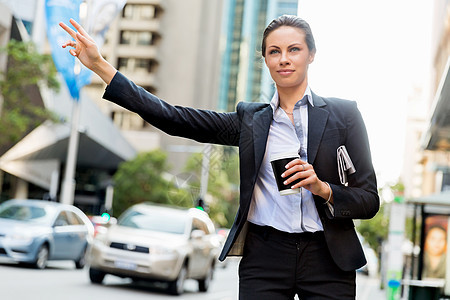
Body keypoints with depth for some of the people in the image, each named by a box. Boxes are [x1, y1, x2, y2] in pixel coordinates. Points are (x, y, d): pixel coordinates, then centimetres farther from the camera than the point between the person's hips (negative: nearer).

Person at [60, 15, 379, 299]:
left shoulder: (344, 114, 4)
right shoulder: (250, 118, 10)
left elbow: (369, 200, 3)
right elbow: (175, 119, 4)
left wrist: (322, 188, -17)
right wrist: (100, 65, 2)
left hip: (327, 261, -1)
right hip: (264, 256, 1)